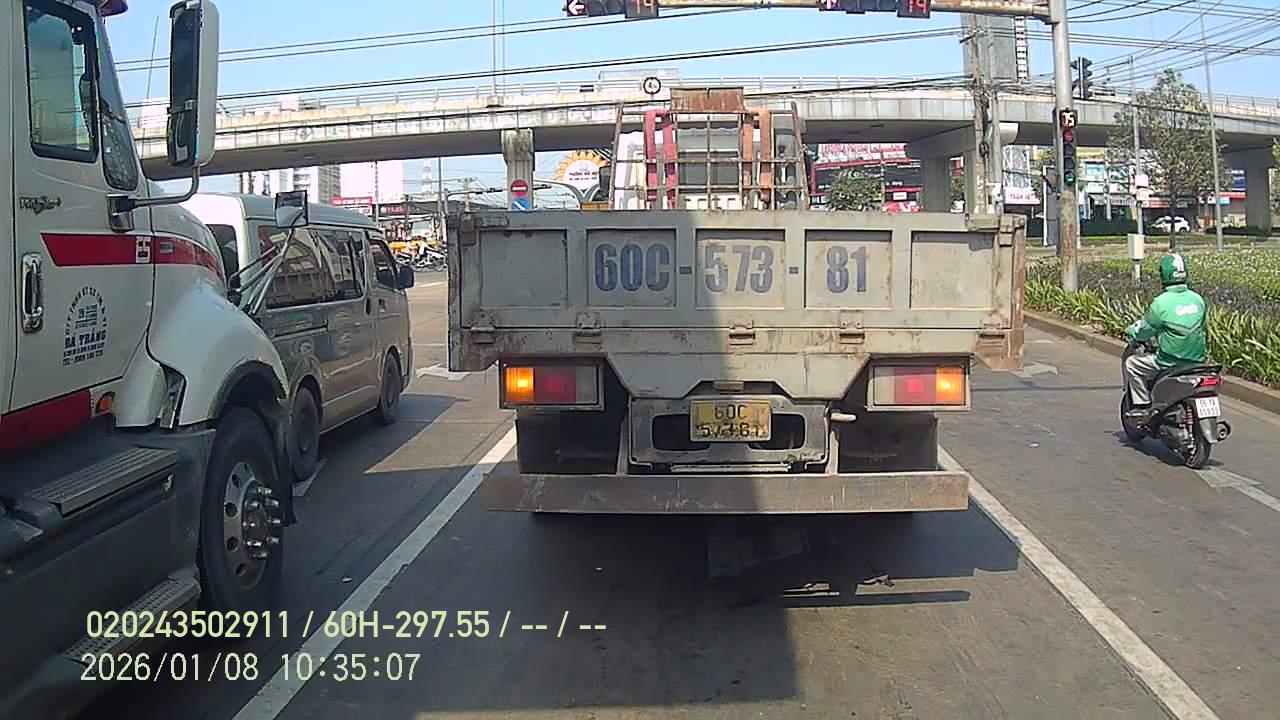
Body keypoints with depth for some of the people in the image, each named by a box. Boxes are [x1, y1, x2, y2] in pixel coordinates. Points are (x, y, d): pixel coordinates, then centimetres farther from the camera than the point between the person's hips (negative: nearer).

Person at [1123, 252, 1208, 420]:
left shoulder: (1161, 302, -16)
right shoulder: (1197, 299, 2)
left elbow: (1144, 332, -7)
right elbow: (1201, 328, 14)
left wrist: (1131, 330, 15)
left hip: (1170, 363, -6)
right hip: (1197, 361, 6)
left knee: (1131, 363, 12)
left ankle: (1142, 406, 10)